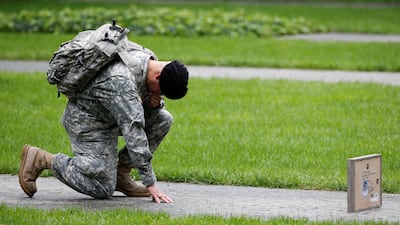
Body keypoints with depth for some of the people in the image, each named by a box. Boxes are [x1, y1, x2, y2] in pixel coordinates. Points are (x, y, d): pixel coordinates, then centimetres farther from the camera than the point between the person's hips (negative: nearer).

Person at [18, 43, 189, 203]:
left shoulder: (150, 59, -8)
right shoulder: (121, 80, -36)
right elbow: (133, 131, -36)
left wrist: (156, 103, -18)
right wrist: (150, 183, -33)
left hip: (110, 115, 9)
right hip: (85, 120, -9)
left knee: (163, 119, -3)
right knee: (103, 189, -12)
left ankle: (120, 172, 4)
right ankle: (41, 159, 0)